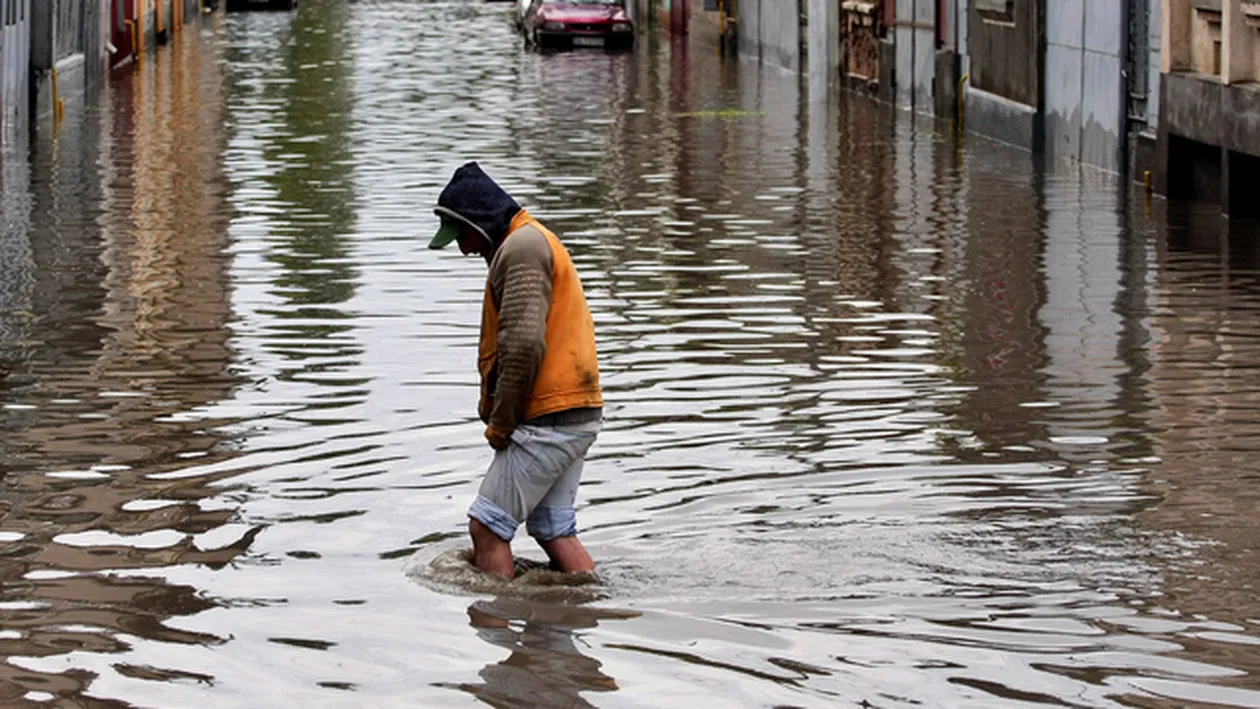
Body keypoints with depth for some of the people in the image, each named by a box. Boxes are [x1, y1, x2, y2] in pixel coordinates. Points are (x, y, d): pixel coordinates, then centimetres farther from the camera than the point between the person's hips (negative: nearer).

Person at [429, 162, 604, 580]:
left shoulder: (522, 247, -12)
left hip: (548, 419, -10)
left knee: (487, 526, -5)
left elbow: (524, 342, -23)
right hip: (580, 416, 10)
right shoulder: (536, 243, 22)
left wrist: (501, 422, -14)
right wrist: (496, 412, 14)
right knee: (555, 531, 12)